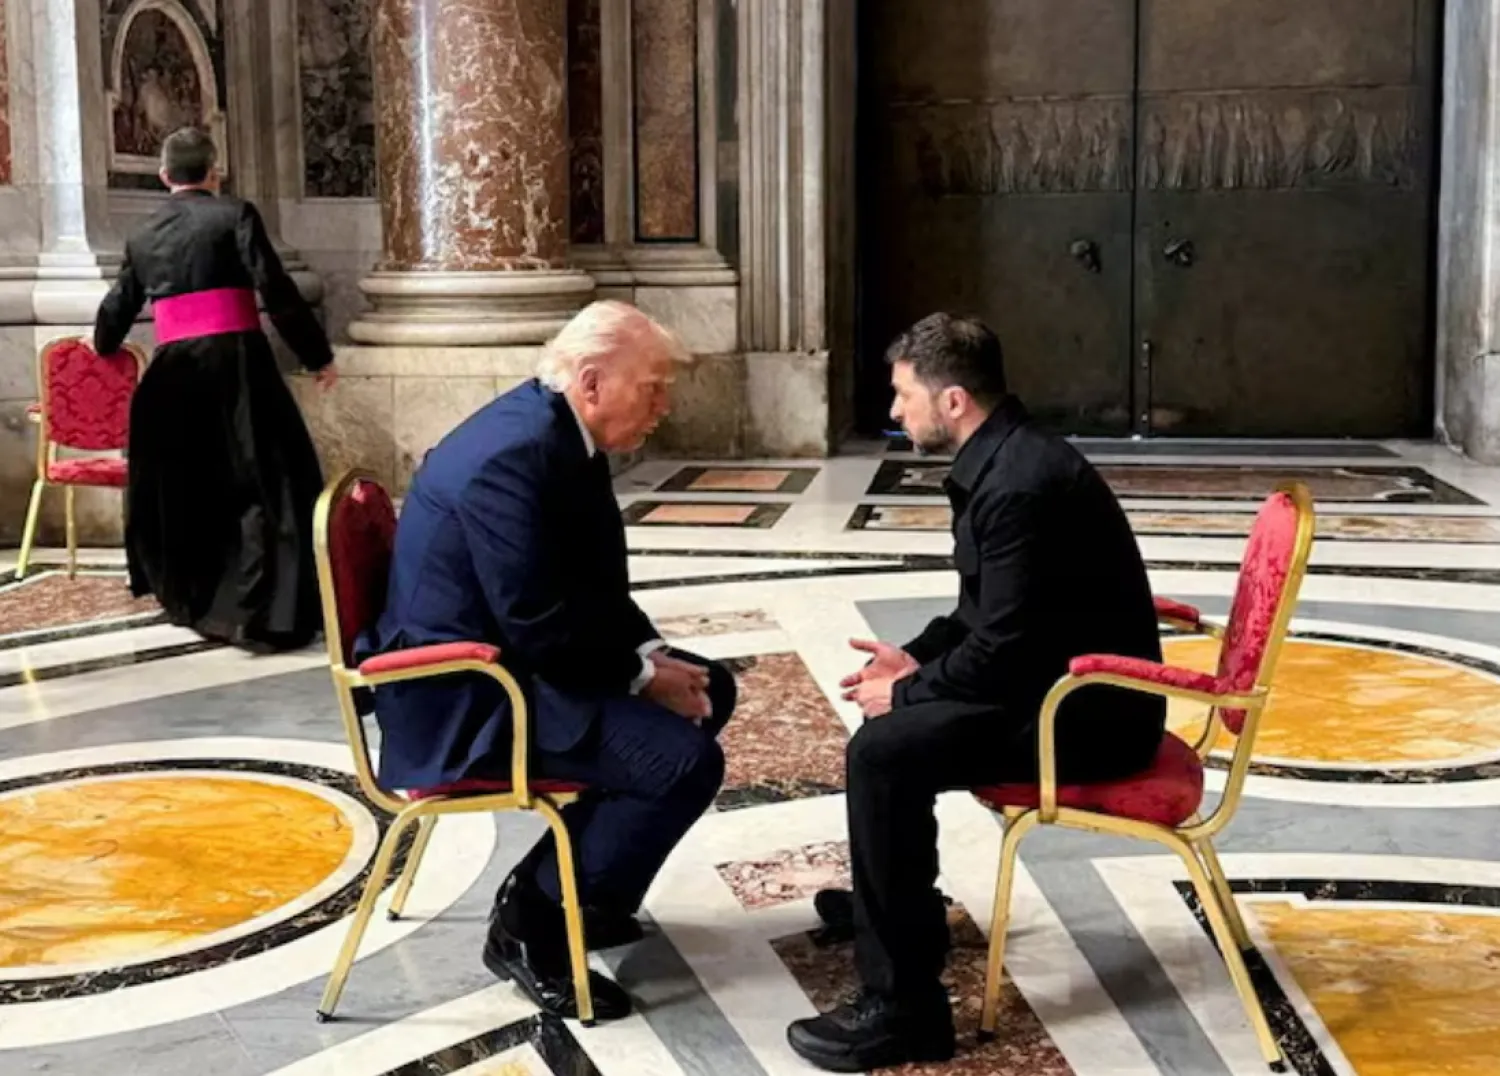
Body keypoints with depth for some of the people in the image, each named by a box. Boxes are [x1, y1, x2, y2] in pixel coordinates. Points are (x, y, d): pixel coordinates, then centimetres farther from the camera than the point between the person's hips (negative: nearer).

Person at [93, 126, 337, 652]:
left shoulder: (144, 236, 16)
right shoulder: (234, 215, 0)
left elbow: (117, 308, 29)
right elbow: (277, 291, -8)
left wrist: (102, 345, 51)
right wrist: (318, 355, -1)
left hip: (173, 371, 5)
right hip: (235, 363, -5)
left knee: (182, 488, 20)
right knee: (267, 483, -4)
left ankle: (191, 600, 32)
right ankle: (261, 612, -14)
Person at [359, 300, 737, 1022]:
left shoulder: (559, 433, 5)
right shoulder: (514, 454, -26)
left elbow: (594, 587, 13)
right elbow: (541, 628, -27)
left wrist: (652, 656, -2)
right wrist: (643, 675, -14)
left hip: (511, 657, 11)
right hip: (462, 695, -11)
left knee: (708, 691, 14)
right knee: (684, 760, -21)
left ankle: (581, 886, 20)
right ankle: (529, 922, -4)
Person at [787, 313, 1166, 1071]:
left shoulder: (1021, 484, -25)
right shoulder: (1003, 459, 8)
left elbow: (1003, 649, -26)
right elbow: (988, 611, 19)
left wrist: (906, 693, -12)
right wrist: (917, 659, 5)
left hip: (1089, 709, -11)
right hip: (1065, 681, 11)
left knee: (883, 751, -22)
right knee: (893, 713, 23)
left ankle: (903, 1008, -17)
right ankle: (895, 899, 42)